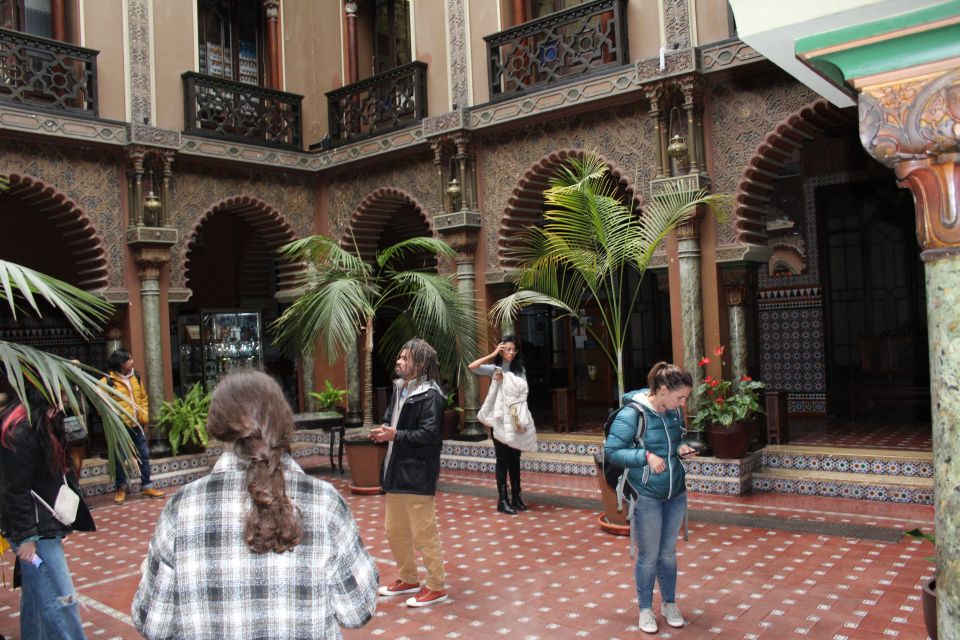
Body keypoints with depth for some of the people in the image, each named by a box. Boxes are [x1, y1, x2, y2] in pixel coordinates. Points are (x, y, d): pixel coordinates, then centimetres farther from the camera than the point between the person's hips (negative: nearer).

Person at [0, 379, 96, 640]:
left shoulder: (41, 421, 11)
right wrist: (25, 535, -20)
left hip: (44, 524, 10)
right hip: (35, 530, -10)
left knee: (37, 596, 19)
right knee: (59, 600, -8)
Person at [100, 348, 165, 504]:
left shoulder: (136, 377, 7)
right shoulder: (108, 381, -11)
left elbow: (144, 397, 15)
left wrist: (144, 415, 7)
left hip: (137, 425, 5)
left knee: (144, 455, 8)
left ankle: (147, 486, 18)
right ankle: (120, 489, 20)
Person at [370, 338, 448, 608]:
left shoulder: (429, 394, -16)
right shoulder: (399, 389, 11)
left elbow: (430, 434, -23)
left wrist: (395, 435, -20)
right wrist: (383, 431, 0)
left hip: (417, 474, -9)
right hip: (396, 471, 10)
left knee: (424, 534, 1)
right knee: (394, 530, 19)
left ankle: (436, 587, 16)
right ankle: (408, 579, 36)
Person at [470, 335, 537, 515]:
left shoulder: (520, 370, 9)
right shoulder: (495, 369, -3)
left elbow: (524, 394, 7)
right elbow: (472, 367, -17)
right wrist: (493, 355, -14)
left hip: (516, 419, 4)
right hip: (500, 420, -4)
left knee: (515, 459, 10)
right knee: (503, 459, -1)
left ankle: (516, 497, 18)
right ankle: (503, 500, 5)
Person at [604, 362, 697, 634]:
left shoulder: (675, 410, -3)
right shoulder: (632, 414, -21)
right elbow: (611, 450, -18)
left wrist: (681, 447, -7)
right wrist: (646, 456, -27)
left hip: (675, 492, 5)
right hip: (646, 496, -5)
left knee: (668, 553, 18)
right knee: (649, 556, 8)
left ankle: (669, 604, 36)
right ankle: (645, 609, 27)